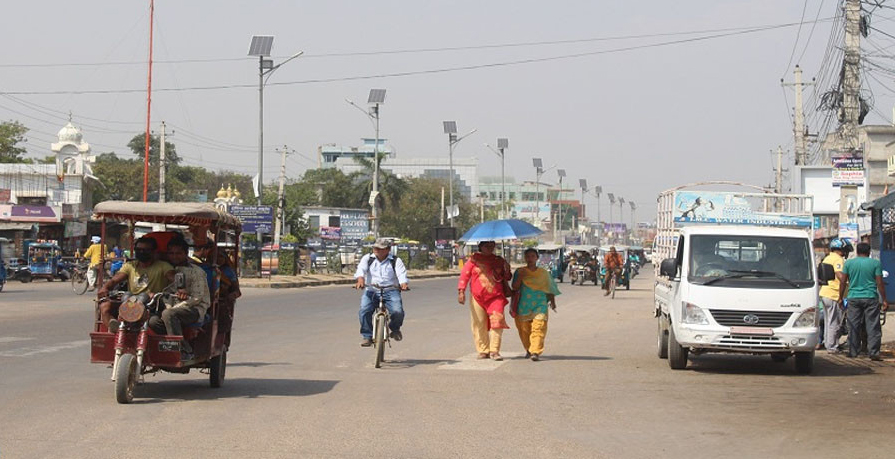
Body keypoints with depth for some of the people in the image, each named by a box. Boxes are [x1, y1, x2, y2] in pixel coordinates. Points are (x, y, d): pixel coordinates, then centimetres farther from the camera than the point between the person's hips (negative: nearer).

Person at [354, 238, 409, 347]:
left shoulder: (395, 261, 6)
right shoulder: (367, 258, 10)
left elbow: (401, 274, -8)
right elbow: (361, 269, -8)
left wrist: (403, 284, -31)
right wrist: (360, 279, -31)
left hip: (390, 292, -1)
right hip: (371, 291, 1)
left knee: (398, 312, -23)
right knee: (364, 311, -24)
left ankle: (395, 328, 11)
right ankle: (367, 336, -8)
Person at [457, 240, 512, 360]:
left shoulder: (499, 260, 13)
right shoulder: (474, 259, 6)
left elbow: (507, 278, 22)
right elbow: (464, 274, 1)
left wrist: (507, 270, -1)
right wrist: (461, 291, -10)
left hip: (495, 297, 1)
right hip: (477, 298, -1)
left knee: (497, 323, -11)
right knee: (480, 325, 2)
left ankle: (494, 351, -7)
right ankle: (483, 350, 11)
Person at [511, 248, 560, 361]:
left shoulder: (544, 273, 11)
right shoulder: (520, 272, 8)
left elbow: (550, 288, 15)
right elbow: (515, 288, 2)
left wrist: (552, 301, 6)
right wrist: (520, 277, -12)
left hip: (540, 304, -1)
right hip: (523, 305, 1)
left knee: (539, 327, -17)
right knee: (524, 329, 5)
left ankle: (536, 352, -26)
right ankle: (529, 350, 25)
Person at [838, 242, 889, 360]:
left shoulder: (848, 263, 5)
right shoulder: (875, 263, 0)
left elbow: (842, 281, 4)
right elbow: (880, 283, -3)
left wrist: (840, 298, 13)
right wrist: (884, 300, 3)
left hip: (853, 298, 2)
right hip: (871, 298, -2)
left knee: (853, 327, 8)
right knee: (873, 327, 0)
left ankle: (853, 352, 11)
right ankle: (873, 352, -6)